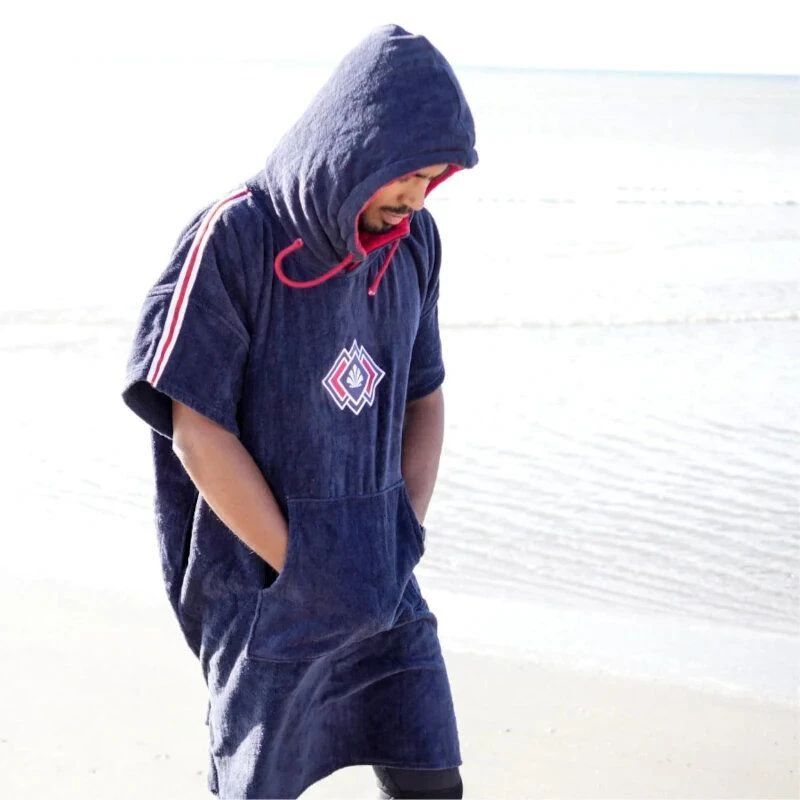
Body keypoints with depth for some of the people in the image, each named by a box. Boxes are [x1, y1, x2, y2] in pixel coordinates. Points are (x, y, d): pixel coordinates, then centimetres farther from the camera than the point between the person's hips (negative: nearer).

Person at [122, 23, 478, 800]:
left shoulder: (412, 242, 2)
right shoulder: (232, 239, -15)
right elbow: (197, 430, -15)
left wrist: (407, 538, 2)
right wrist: (299, 567, -11)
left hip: (383, 585, 5)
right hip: (269, 591, -5)